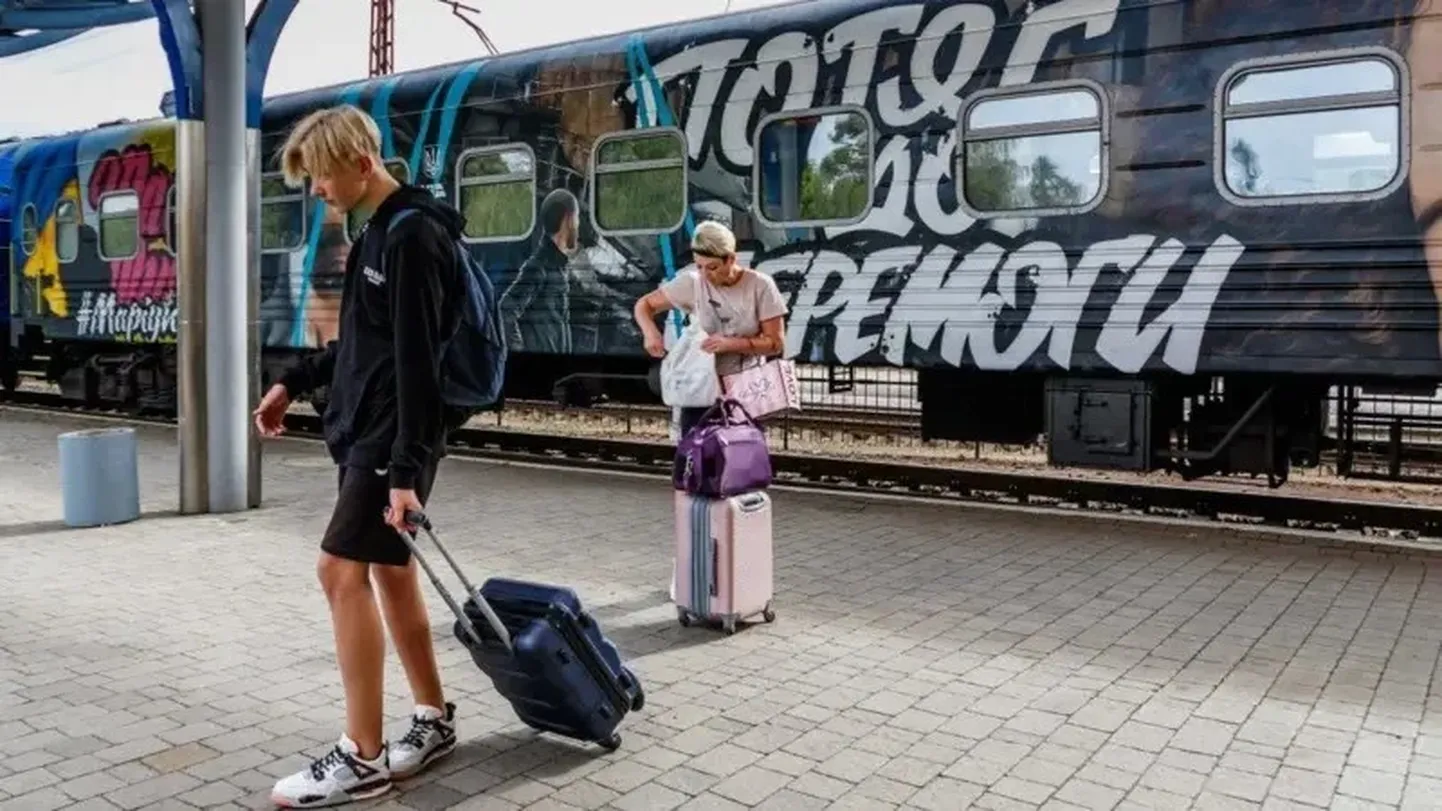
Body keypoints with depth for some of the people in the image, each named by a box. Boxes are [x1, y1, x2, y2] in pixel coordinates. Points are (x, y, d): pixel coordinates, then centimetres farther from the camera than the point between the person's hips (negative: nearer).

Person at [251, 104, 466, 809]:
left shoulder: (413, 236, -16)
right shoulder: (377, 232, 15)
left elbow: (418, 362, -21)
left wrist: (408, 467, -24)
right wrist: (294, 383, 23)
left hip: (393, 439, -10)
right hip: (366, 432, 10)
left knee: (342, 570, -9)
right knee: (389, 570, 12)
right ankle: (434, 720, 23)